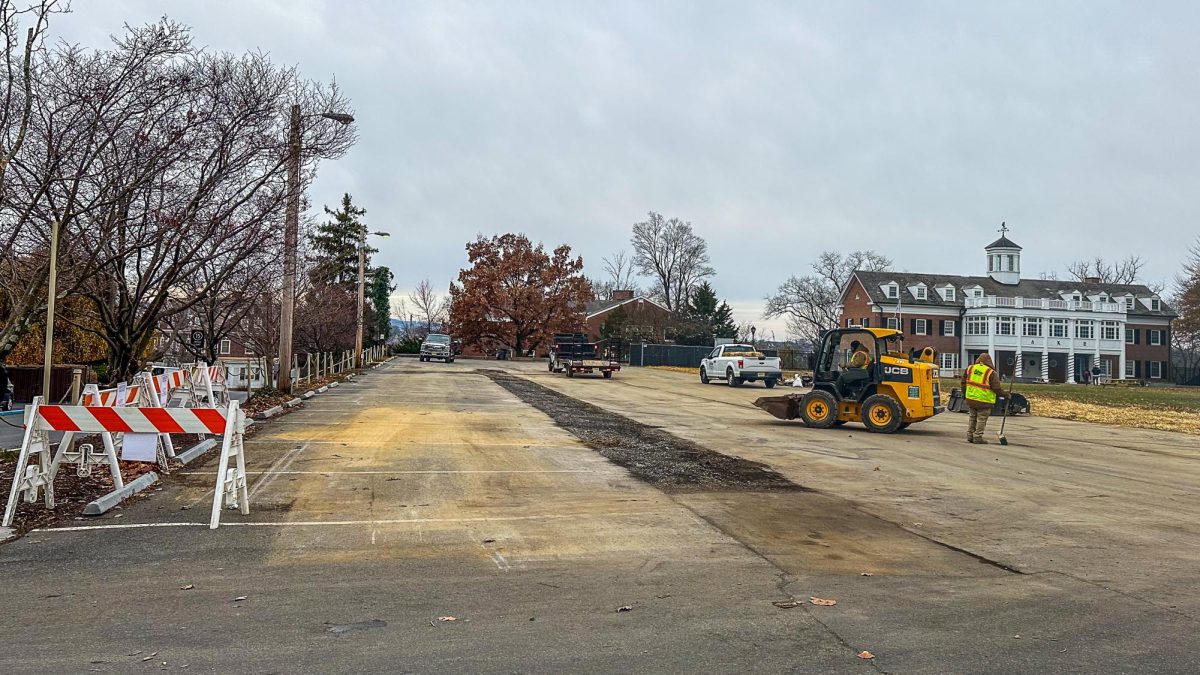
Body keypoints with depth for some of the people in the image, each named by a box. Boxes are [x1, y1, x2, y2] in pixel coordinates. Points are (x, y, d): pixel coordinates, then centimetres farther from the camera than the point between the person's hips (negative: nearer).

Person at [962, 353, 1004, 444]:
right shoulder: (991, 373, -11)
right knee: (981, 419, 5)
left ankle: (970, 436, 20)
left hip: (971, 399, 5)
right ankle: (978, 437, 5)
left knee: (973, 418, 18)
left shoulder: (970, 369, 4)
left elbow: (963, 383, 12)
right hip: (984, 401, -5)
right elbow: (997, 388, -9)